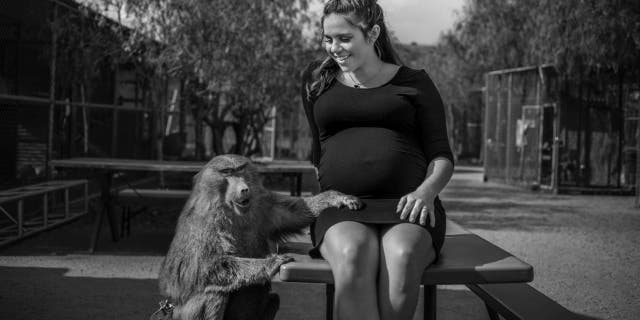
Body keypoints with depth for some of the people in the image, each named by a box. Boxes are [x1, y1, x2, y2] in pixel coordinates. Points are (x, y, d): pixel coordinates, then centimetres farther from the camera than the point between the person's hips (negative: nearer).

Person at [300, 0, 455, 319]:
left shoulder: (414, 83, 13)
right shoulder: (316, 80, 20)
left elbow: (441, 157, 8)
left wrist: (427, 191, -11)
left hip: (406, 208, -1)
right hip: (341, 211, 1)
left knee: (402, 257, -38)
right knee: (353, 256, -37)